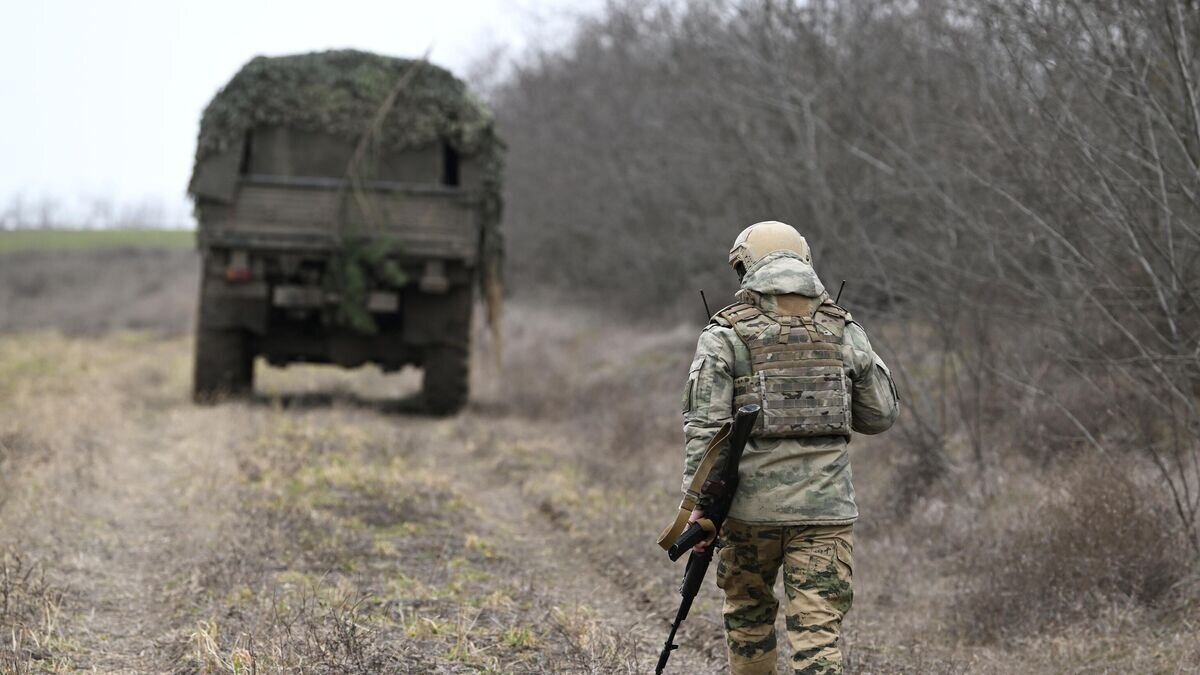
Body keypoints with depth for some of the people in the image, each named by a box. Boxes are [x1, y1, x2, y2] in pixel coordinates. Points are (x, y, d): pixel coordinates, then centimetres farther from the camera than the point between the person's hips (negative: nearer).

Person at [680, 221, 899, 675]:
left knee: (748, 614, 19)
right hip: (826, 502, 1)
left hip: (750, 502, 0)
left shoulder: (725, 335, -3)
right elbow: (881, 415, 10)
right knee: (818, 625, -2)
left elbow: (704, 425, -10)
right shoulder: (844, 331, 5)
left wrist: (699, 503, -9)